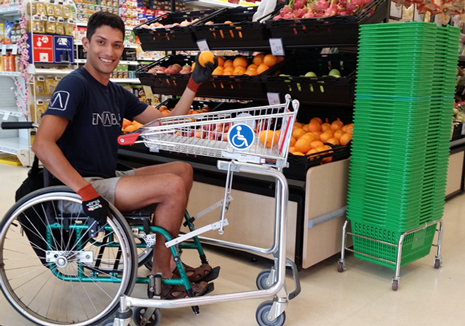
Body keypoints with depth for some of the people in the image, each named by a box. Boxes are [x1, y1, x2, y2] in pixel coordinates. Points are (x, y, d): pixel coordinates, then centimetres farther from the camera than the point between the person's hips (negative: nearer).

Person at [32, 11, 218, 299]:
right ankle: (161, 276, -4)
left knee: (183, 170, 6)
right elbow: (42, 144, -26)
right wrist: (88, 193, -32)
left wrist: (194, 83, 2)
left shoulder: (117, 93, 12)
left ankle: (168, 261, 8)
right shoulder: (76, 84, -14)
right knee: (173, 186, -20)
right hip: (82, 185, -9)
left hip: (110, 179, 9)